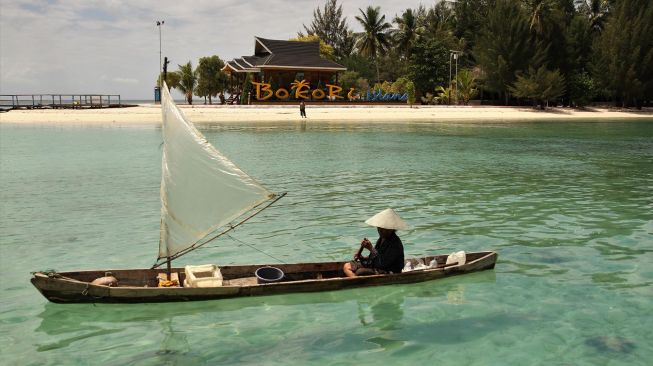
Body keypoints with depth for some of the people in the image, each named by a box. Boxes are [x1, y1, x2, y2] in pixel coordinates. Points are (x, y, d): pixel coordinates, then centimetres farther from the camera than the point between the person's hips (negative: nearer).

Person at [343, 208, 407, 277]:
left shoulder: (395, 244, -21)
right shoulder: (382, 238, 7)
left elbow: (383, 263, -27)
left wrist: (371, 248, -22)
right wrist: (363, 258, -2)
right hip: (376, 267, 10)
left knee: (360, 271, -29)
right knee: (347, 266, 1)